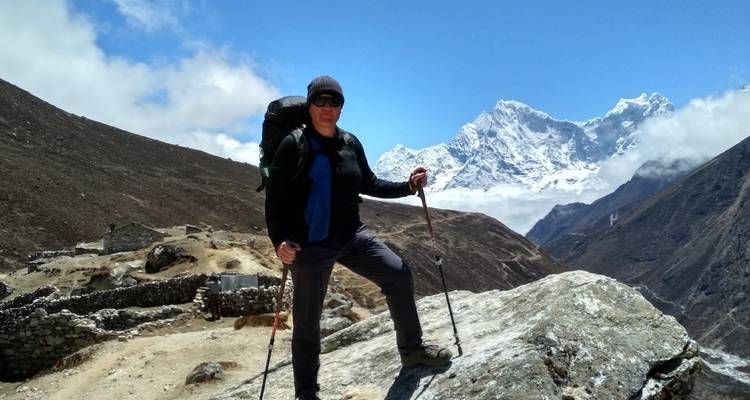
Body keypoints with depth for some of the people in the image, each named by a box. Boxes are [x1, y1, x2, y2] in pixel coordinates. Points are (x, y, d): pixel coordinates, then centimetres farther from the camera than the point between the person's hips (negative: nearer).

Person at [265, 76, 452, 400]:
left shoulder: (351, 143, 5)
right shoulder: (294, 146, -11)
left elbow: (369, 185, 16)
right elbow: (274, 198, -9)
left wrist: (407, 186, 5)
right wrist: (279, 241, -19)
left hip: (352, 236, 5)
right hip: (310, 245, -5)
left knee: (398, 275, -1)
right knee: (307, 321, 5)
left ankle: (412, 350, 19)